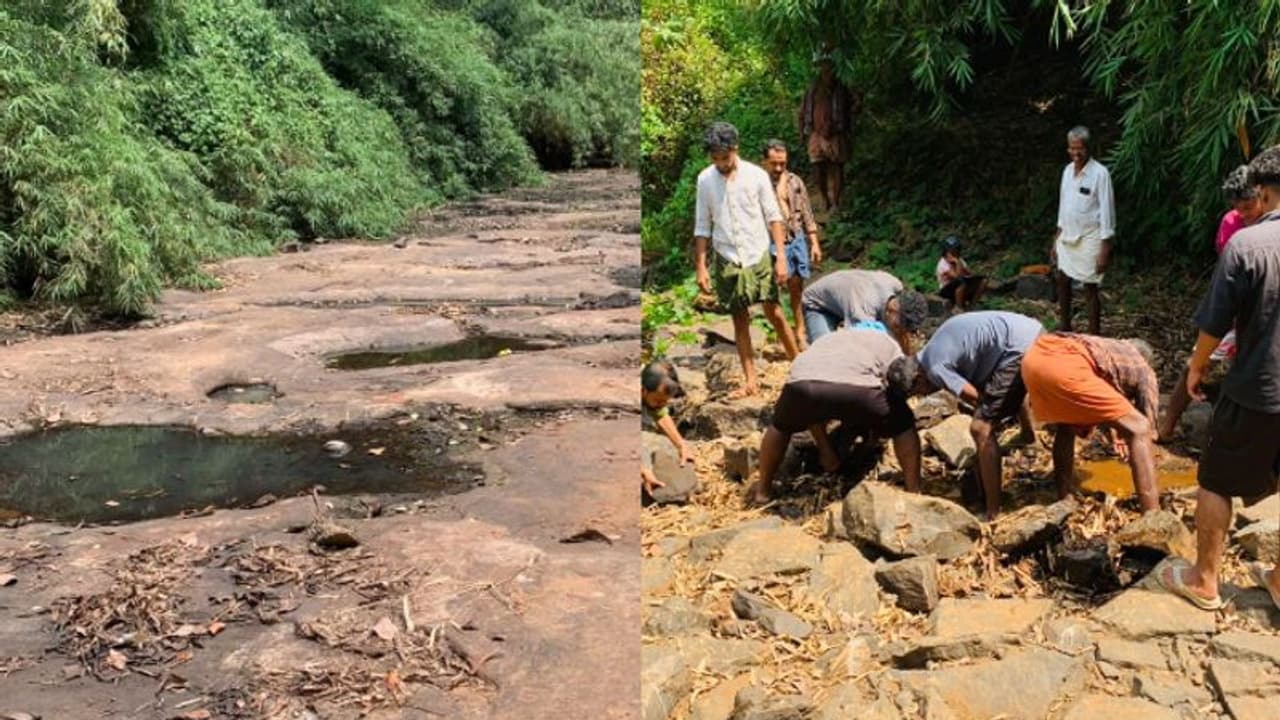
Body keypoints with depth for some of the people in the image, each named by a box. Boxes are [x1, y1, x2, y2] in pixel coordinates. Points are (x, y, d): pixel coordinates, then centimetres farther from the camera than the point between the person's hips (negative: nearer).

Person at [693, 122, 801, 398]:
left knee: (774, 313, -2)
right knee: (740, 320, 7)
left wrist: (781, 257, -10)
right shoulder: (705, 180, -1)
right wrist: (701, 266, 0)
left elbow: (773, 218, -3)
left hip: (759, 256, -2)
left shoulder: (756, 175, -6)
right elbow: (702, 227, 4)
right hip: (728, 261, 2)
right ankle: (751, 381, 13)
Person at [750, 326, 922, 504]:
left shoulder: (826, 339, 45)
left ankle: (762, 490, 39)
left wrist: (825, 449, 53)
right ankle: (914, 494, 24)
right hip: (858, 389, -3)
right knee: (904, 426, 26)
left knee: (780, 426, 36)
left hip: (802, 382, 3)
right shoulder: (888, 344, 37)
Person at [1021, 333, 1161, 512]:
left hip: (1034, 355, 7)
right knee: (1139, 430, 5)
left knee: (1066, 426, 35)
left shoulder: (1113, 350, 44)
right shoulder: (1144, 371, 27)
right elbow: (1147, 429, 30)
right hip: (1064, 365, -7)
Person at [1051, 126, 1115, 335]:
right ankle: (1064, 329, 30)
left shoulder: (1100, 173, -15)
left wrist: (1105, 249, -17)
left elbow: (1107, 211, -15)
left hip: (1089, 239, -7)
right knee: (1062, 282, 14)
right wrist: (1057, 238, 15)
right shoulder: (1067, 170, 6)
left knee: (1090, 289, -1)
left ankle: (1094, 337, 7)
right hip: (1068, 238, 7)